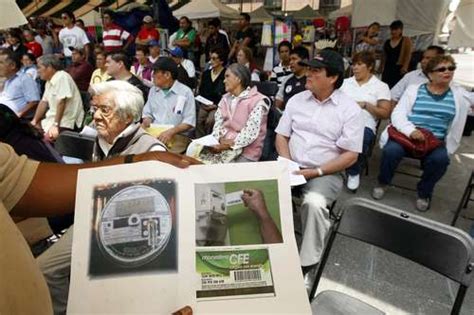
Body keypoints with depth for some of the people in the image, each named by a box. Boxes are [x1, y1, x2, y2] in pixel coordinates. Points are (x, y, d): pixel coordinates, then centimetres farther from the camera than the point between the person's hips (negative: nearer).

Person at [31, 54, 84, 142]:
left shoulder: (62, 77, -16)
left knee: (48, 137, -28)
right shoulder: (49, 81, 14)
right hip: (53, 118, 10)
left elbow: (61, 102, -22)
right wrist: (34, 121, 17)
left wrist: (55, 125, -23)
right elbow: (44, 102, 19)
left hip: (66, 122, -10)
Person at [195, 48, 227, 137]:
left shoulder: (226, 75, -1)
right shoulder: (206, 73, 18)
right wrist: (203, 103, 2)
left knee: (210, 121, -30)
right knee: (198, 120, -23)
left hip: (218, 106, -4)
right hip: (205, 105, 4)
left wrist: (215, 104, -13)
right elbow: (201, 90, 20)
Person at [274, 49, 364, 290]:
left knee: (314, 203, -34)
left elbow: (350, 156, -8)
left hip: (326, 173, -3)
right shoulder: (296, 100, 8)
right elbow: (281, 136, 10)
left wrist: (315, 172, -16)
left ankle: (308, 266, -13)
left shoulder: (350, 109, -5)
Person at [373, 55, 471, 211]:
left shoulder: (460, 94, 12)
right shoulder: (414, 89, 7)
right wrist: (411, 130, -22)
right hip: (406, 135, -1)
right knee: (391, 150, -32)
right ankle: (383, 183, -1)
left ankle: (424, 193, -1)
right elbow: (397, 114, -3)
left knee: (440, 159, -31)